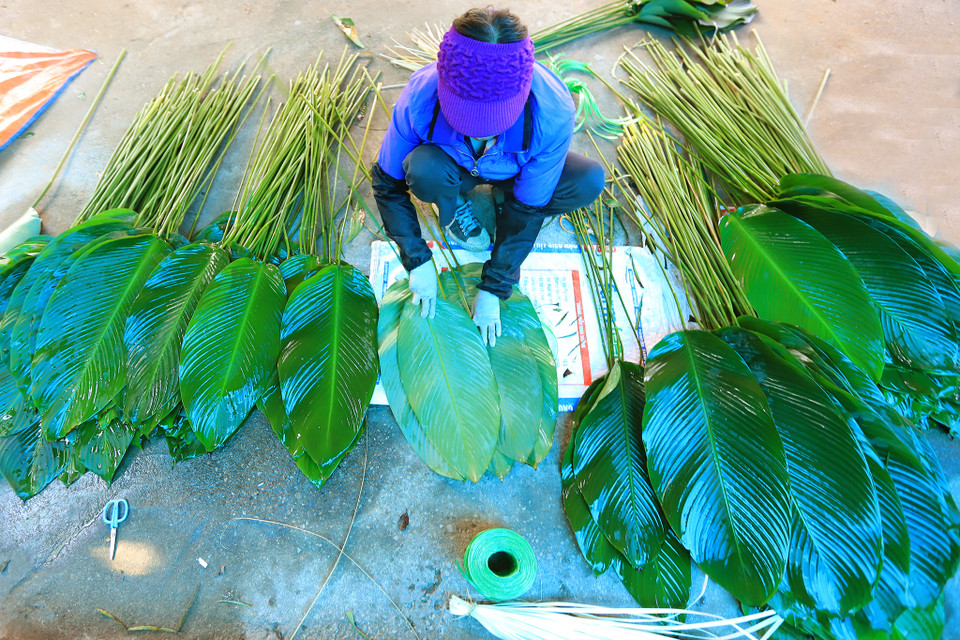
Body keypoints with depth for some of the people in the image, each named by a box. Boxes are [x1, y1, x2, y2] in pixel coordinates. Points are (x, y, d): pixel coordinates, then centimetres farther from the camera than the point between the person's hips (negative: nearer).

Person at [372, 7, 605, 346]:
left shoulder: (553, 114, -36)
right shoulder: (418, 101, -35)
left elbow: (528, 209, -26)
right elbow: (387, 184, -20)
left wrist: (492, 289, -23)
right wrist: (418, 262, -23)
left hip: (515, 173, 1)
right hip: (454, 168, 0)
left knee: (589, 182, -27)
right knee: (423, 169, -37)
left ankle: (502, 201, 1)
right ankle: (454, 208, -1)